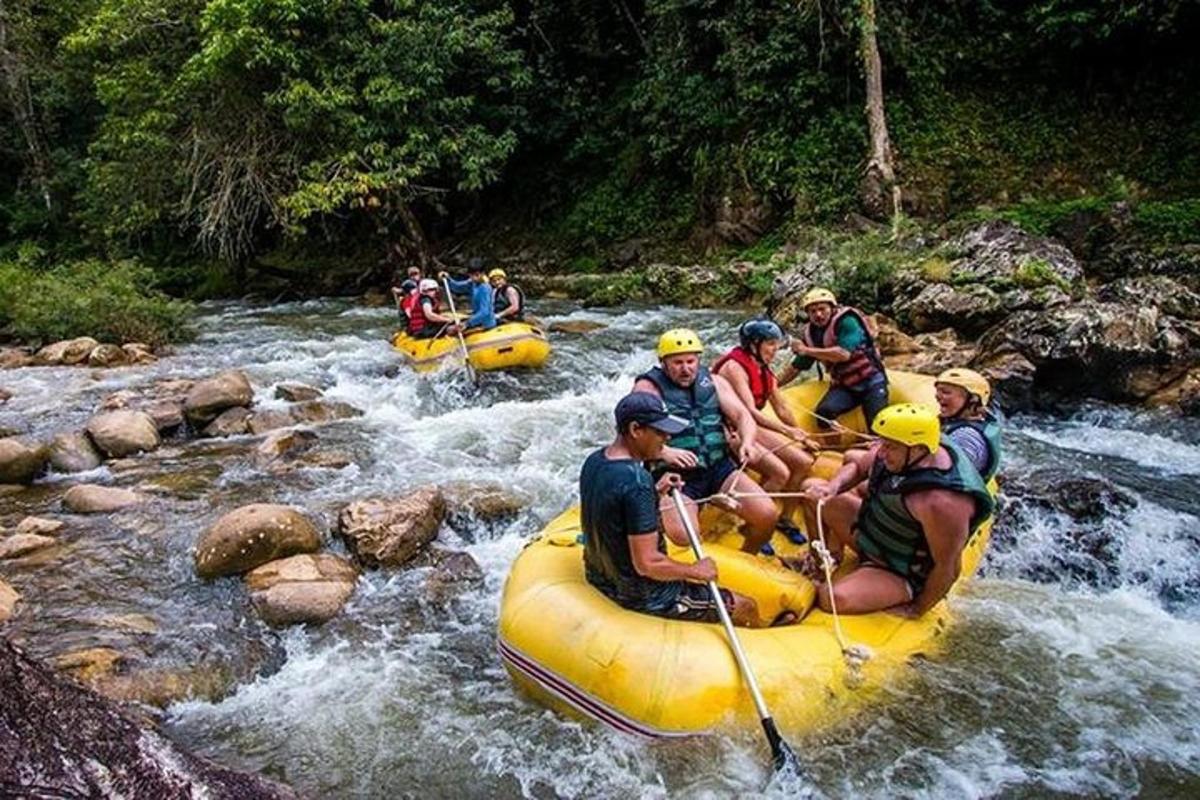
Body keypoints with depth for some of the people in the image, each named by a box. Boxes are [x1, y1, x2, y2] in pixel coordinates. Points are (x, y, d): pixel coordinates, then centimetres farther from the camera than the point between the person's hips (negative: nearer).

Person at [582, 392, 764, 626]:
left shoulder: (594, 461, -3)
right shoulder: (637, 480, -30)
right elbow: (647, 564, -29)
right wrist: (695, 571, -13)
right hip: (642, 598, -9)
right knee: (746, 607, 3)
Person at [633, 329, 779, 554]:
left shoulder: (714, 382, 13)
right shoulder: (648, 388, -3)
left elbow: (742, 416, 9)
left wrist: (747, 442, -13)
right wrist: (664, 452, -32)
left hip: (719, 468, 5)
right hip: (675, 476, -5)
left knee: (767, 516, -8)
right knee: (684, 538, -28)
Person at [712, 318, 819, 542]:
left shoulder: (764, 371, 11)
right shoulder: (735, 367, -17)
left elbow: (782, 409, 16)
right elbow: (749, 411, -27)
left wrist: (802, 437, 17)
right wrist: (787, 431, -33)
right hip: (729, 431, -9)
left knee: (804, 461, -1)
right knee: (780, 472, -23)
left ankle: (785, 518, 15)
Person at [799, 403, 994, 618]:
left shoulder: (940, 502, -38)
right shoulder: (897, 452, -14)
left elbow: (948, 568, -28)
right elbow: (857, 467, 3)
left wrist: (917, 609, -15)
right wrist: (833, 486, -19)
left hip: (903, 574, -8)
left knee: (835, 599, -32)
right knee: (812, 486, 2)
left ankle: (818, 589, 5)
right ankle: (831, 555, 16)